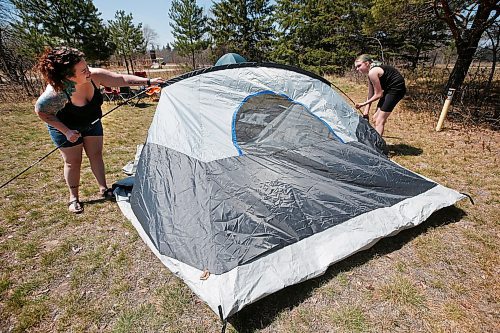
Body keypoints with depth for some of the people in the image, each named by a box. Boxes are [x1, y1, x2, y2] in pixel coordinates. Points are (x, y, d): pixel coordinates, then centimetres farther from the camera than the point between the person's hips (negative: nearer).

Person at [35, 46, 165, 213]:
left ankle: (104, 189, 22)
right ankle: (73, 198, 22)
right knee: (72, 161, 3)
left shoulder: (95, 76, -28)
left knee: (96, 155, 8)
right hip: (66, 128, -4)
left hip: (91, 123, 4)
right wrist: (66, 131, -25)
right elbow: (41, 111, -22)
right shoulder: (57, 92, -37)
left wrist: (148, 81, -30)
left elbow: (122, 79, -25)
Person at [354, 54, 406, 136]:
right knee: (376, 118, 13)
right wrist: (366, 111, 8)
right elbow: (370, 95, 11)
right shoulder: (371, 73, 8)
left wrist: (363, 104, -10)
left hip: (396, 89, -10)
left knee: (379, 121, -12)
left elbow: (378, 94, -17)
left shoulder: (373, 72, -21)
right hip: (389, 89, 10)